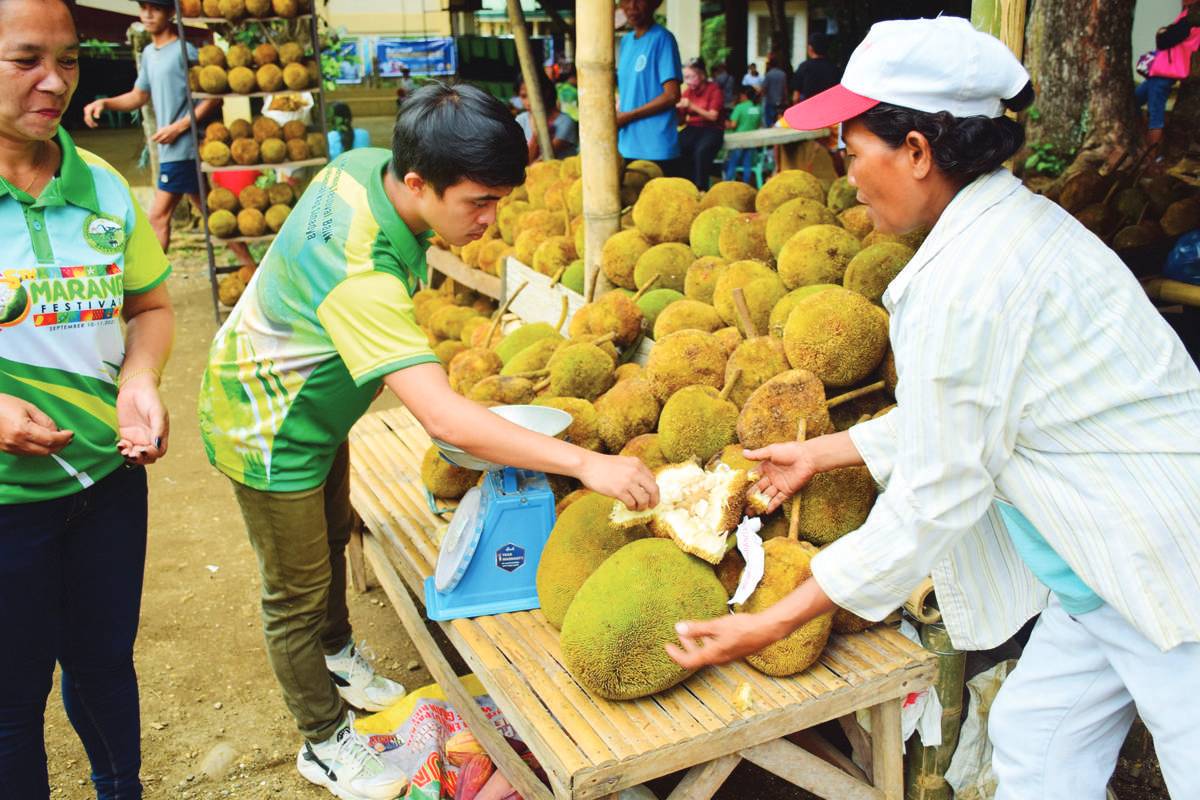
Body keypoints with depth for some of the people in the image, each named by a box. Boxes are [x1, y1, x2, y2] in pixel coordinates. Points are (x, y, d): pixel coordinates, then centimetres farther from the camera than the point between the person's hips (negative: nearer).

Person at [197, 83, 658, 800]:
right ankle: (326, 742, 31)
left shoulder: (369, 164, -16)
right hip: (268, 427, -9)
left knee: (332, 536, 28)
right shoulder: (359, 270, -43)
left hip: (313, 398, 9)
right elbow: (445, 419, -48)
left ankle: (337, 656, 54)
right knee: (298, 595, 9)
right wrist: (586, 462, -47)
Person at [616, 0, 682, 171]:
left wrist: (627, 116, -11)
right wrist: (615, 114, 3)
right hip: (627, 148, 7)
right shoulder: (626, 41, 14)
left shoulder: (662, 38, -8)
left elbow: (672, 95, -14)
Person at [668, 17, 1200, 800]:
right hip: (1107, 567, 10)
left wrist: (770, 625, -14)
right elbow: (958, 415, 14)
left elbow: (932, 498, -21)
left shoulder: (963, 279, -26)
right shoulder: (1017, 219, 5)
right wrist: (824, 451, 22)